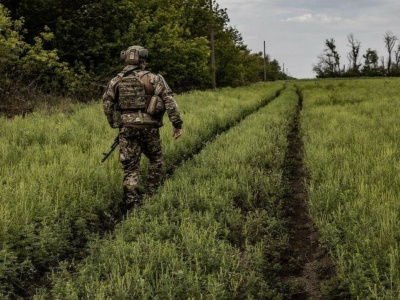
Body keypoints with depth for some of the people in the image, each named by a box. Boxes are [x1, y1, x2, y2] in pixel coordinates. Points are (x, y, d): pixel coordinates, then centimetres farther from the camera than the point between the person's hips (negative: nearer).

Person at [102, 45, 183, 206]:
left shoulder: (115, 81, 7)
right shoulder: (153, 79, -1)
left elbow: (107, 104, 12)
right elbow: (169, 100, -7)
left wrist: (114, 124, 24)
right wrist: (177, 123, -4)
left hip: (126, 128, 2)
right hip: (148, 127, -2)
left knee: (130, 165, 6)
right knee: (155, 159, 20)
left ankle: (132, 199, 1)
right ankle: (153, 192, 24)